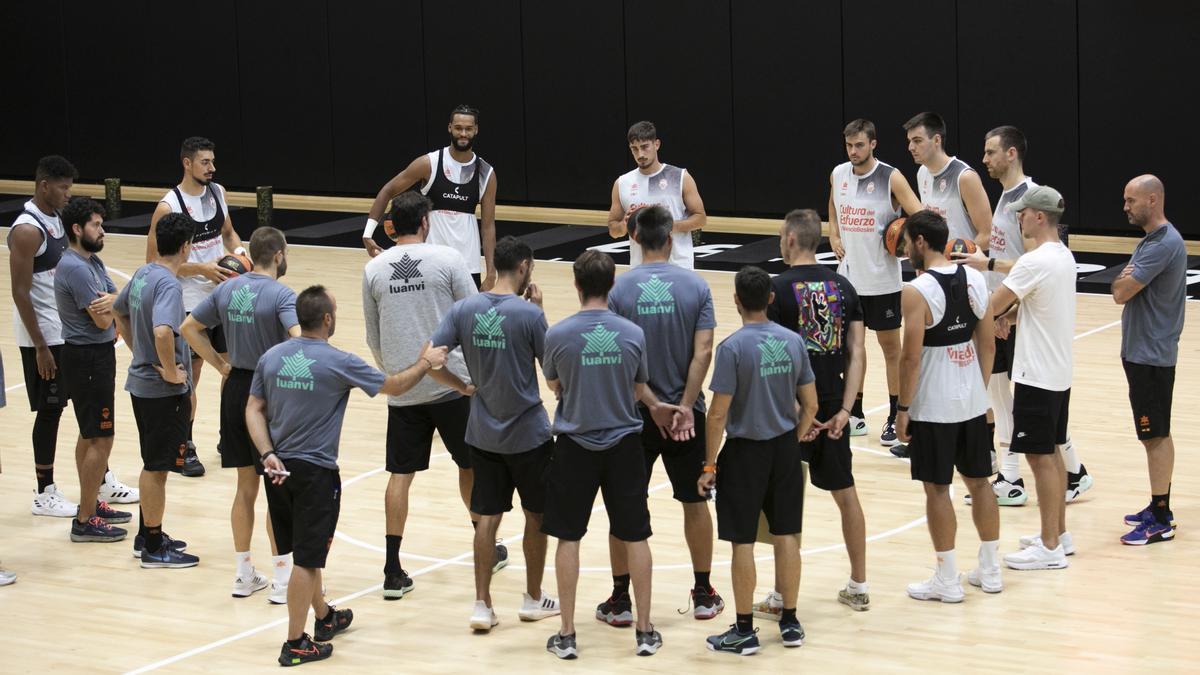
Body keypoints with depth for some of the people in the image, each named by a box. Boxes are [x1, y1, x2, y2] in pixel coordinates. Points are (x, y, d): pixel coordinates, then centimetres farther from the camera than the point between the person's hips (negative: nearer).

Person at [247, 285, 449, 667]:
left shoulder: (271, 357, 2)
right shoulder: (338, 363, -13)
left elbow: (254, 410, 2)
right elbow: (394, 386, -2)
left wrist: (267, 454, -3)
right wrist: (425, 364, 14)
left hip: (278, 469, 6)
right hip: (315, 472, -6)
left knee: (308, 552, 21)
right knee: (307, 559, 0)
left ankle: (324, 618, 39)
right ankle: (295, 644, 3)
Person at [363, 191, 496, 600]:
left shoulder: (374, 270, 2)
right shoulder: (446, 259, -7)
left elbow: (373, 338, 10)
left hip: (401, 389, 2)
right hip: (452, 383, -2)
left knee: (400, 474, 5)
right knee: (471, 464, 16)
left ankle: (393, 570, 1)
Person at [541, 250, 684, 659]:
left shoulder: (558, 335, -12)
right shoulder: (632, 334, -8)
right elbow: (640, 389, 5)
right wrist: (657, 408, 27)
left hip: (574, 445, -1)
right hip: (623, 445, 1)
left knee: (568, 538, 9)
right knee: (636, 536, 11)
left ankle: (567, 635, 11)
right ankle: (645, 631, 17)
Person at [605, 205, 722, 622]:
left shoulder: (620, 289, -7)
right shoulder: (695, 286, -4)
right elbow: (702, 351, -11)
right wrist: (686, 406, -12)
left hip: (633, 414, -1)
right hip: (684, 413, 1)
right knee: (694, 502, 13)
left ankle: (620, 600, 11)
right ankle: (703, 595, 20)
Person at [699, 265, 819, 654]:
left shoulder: (733, 347, -16)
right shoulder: (792, 341, 0)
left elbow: (718, 414, -15)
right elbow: (810, 405, 4)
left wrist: (709, 465, -8)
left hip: (745, 451, -5)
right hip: (785, 449, 5)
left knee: (743, 542, 3)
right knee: (786, 536, 13)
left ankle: (745, 631, 9)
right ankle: (790, 622, 21)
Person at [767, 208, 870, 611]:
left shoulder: (778, 288, -11)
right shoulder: (844, 287, 5)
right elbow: (857, 354, 0)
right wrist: (844, 408, -3)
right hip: (832, 405, 5)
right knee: (845, 492, 15)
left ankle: (783, 596, 7)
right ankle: (858, 587, 22)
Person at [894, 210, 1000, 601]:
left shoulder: (917, 292, -17)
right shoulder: (975, 280, 3)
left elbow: (911, 357, -17)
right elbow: (988, 343, 9)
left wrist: (903, 409, -9)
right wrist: (980, 391, 18)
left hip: (933, 407, -7)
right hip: (972, 402, 7)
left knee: (937, 488, 2)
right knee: (979, 481, 15)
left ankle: (947, 581, 7)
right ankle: (990, 570, 23)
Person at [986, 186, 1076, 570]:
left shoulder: (1035, 262, -21)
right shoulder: (1063, 256, 9)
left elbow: (990, 308, -18)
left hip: (1037, 375, -9)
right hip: (1058, 372, 9)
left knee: (1040, 456, -4)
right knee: (1051, 453, 17)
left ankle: (1050, 548, 0)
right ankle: (1059, 534, 25)